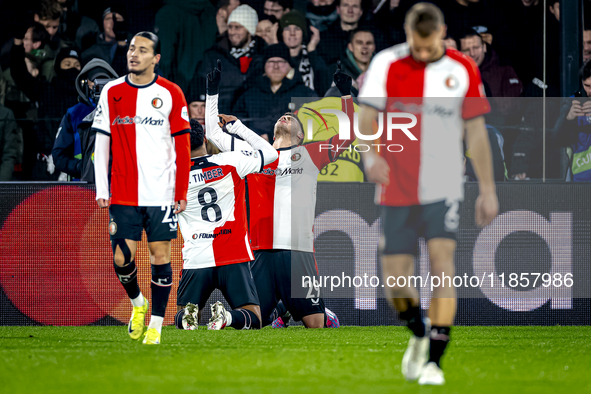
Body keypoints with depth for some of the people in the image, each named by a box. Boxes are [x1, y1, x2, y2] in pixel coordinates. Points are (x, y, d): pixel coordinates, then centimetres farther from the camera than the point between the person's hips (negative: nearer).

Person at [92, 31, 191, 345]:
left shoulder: (171, 94, 1)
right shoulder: (112, 93, 6)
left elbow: (182, 147, 3)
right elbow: (101, 143, 8)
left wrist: (182, 192, -2)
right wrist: (102, 190, 1)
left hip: (161, 194, -1)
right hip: (123, 195, 1)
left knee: (160, 255, -2)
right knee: (122, 258, -2)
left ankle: (156, 323, 6)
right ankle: (138, 303, 26)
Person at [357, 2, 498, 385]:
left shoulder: (463, 69, 2)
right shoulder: (386, 64, -2)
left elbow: (476, 131, 8)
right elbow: (368, 117, -5)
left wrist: (488, 189, 7)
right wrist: (371, 154, -26)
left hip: (444, 191, 0)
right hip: (396, 192, 1)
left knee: (442, 266, -17)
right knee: (395, 283, 2)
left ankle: (434, 360, -13)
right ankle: (419, 334, 32)